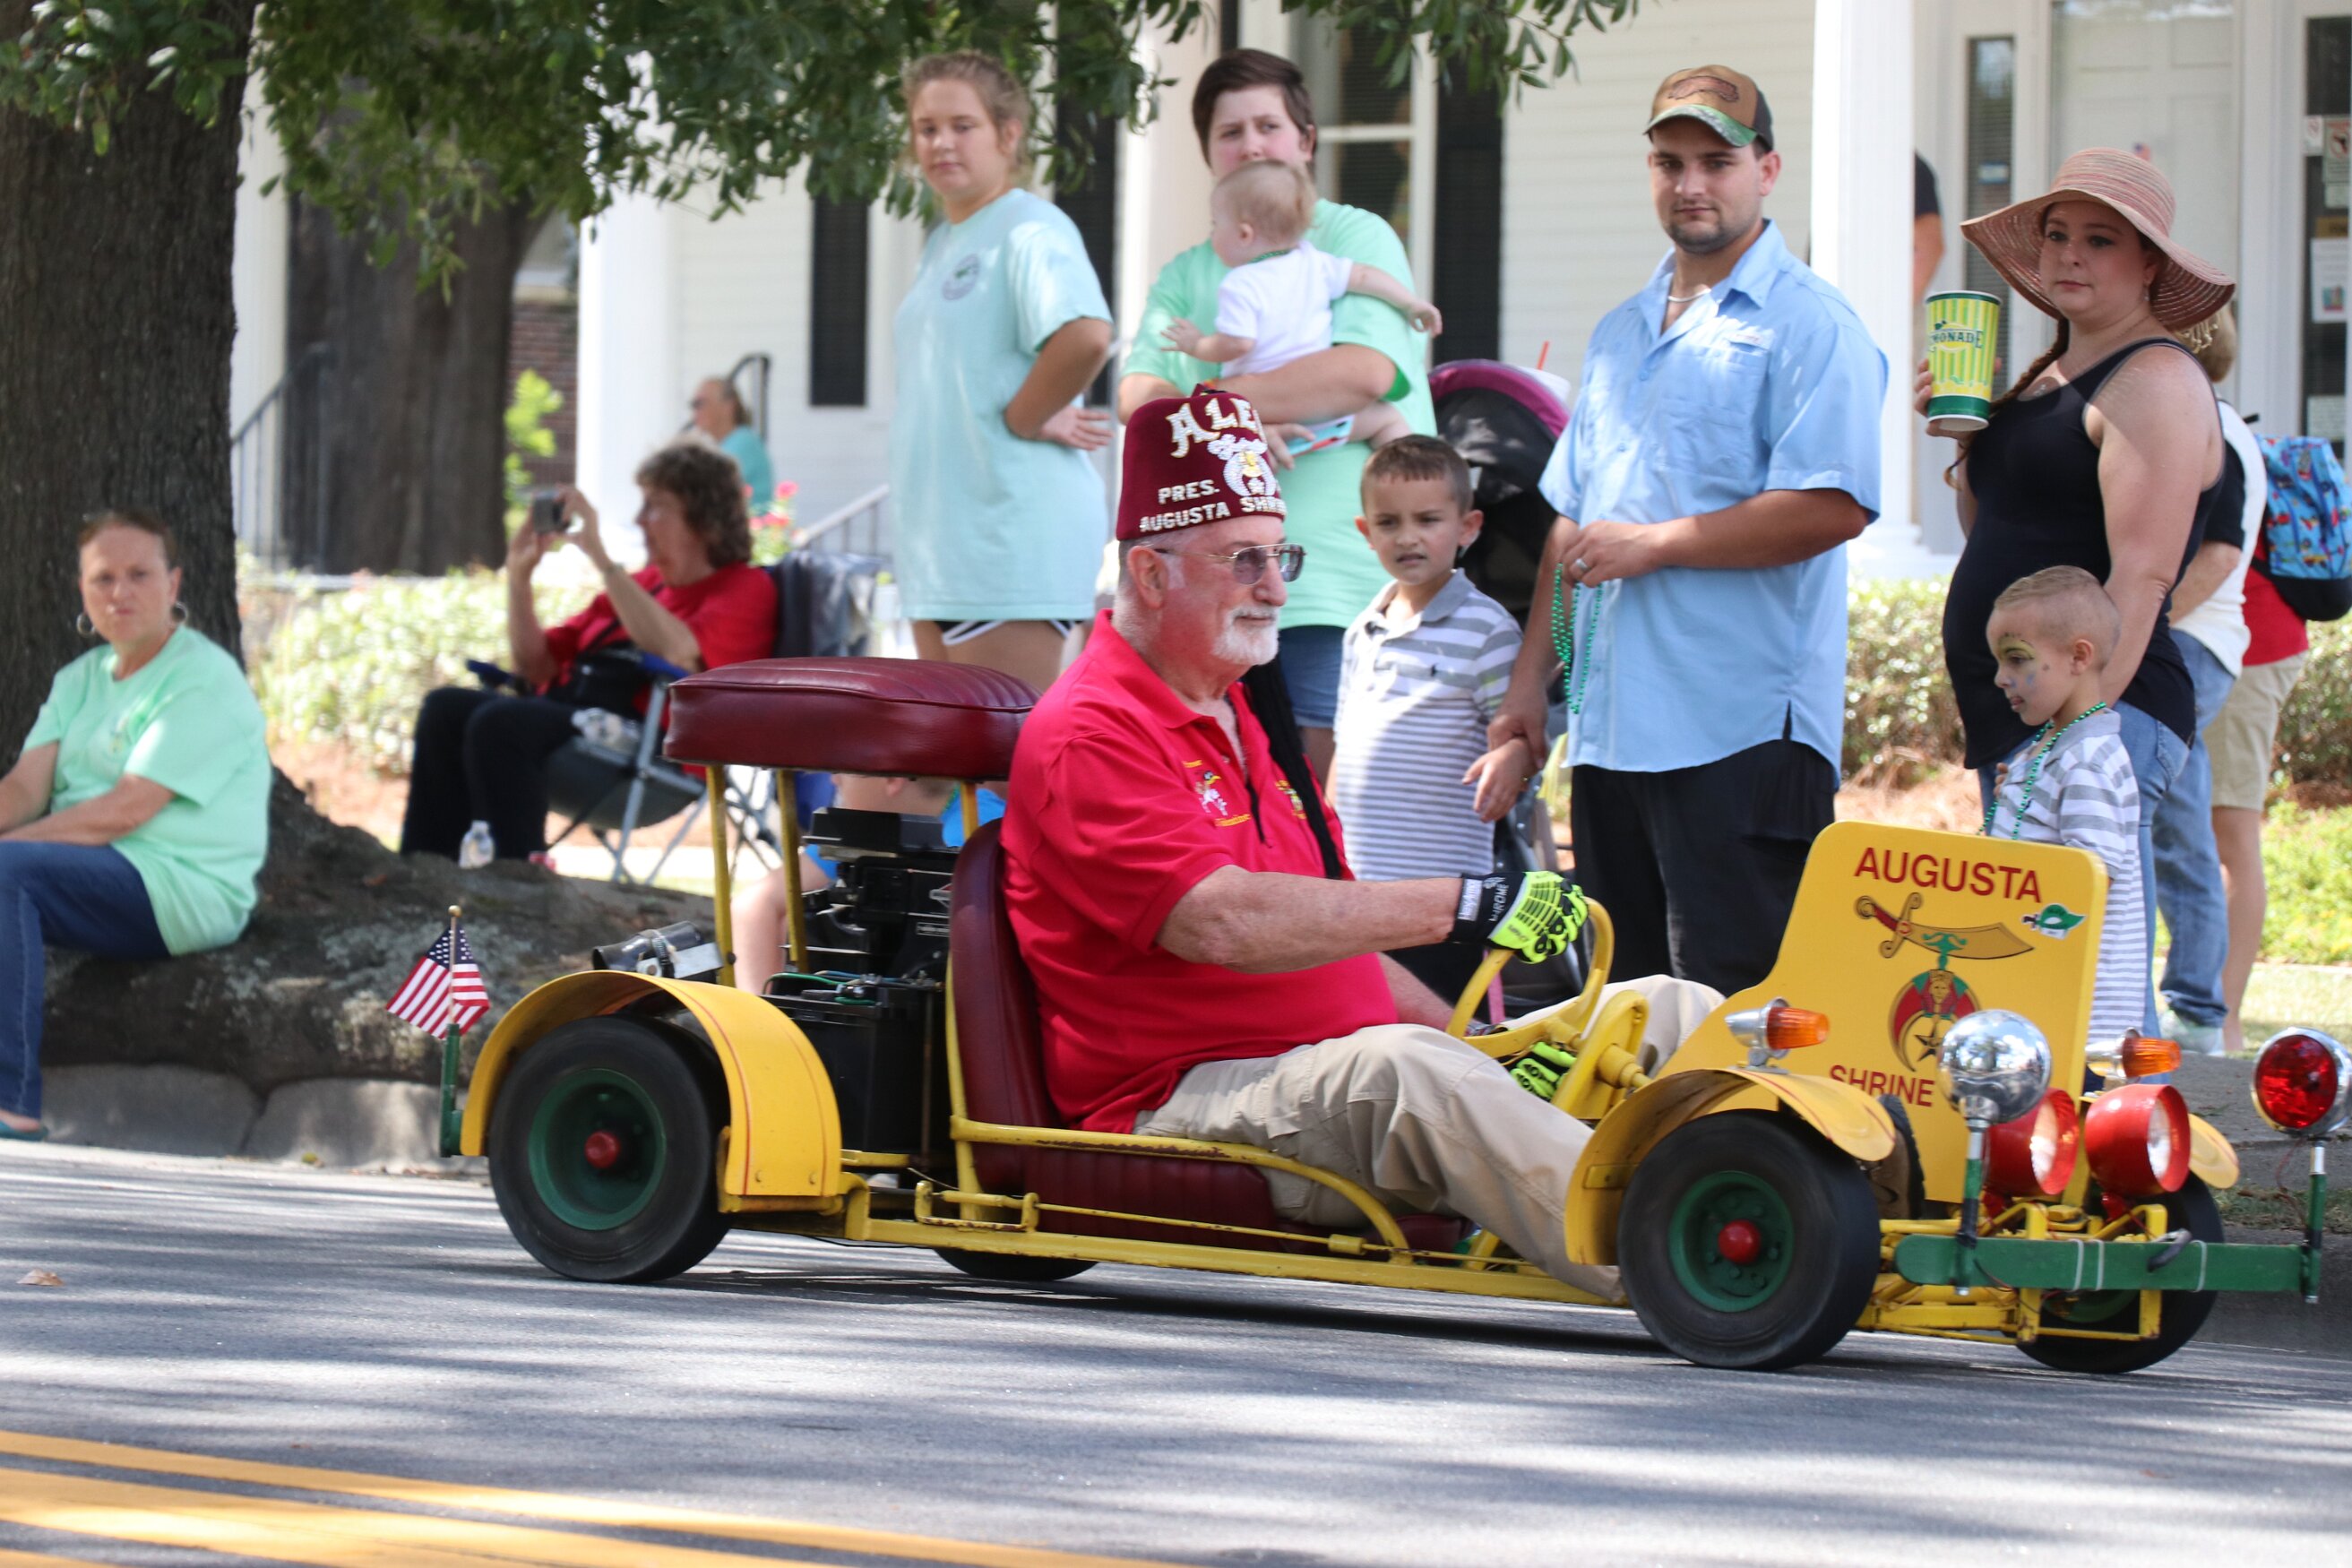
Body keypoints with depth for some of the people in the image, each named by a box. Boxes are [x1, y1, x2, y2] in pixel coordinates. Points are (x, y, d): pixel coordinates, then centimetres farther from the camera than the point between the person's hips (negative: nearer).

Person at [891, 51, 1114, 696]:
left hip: (1013, 529, -10)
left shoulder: (1030, 229, -11)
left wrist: (1023, 419, -16)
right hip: (939, 531, 10)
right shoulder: (942, 244, 18)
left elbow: (1085, 336, -30)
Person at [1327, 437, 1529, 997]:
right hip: (1354, 878, 7)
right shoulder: (1363, 633, 16)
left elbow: (1522, 727, -8)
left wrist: (1513, 759, -31)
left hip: (1441, 877, -6)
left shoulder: (1485, 629, -4)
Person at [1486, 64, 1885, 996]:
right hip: (1610, 725, 8)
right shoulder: (1620, 335, 21)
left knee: (1735, 1014, -10)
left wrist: (1651, 545, -13)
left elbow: (1833, 506, -17)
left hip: (1741, 732, -8)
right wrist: (1532, 675, 15)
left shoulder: (1806, 326, -5)